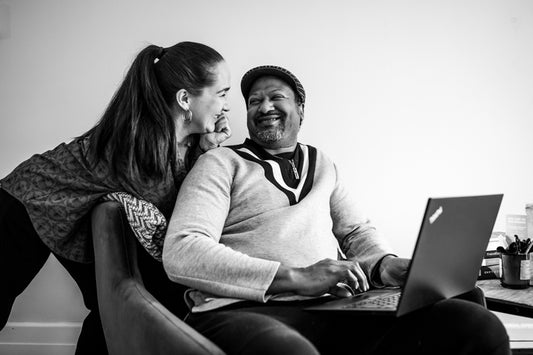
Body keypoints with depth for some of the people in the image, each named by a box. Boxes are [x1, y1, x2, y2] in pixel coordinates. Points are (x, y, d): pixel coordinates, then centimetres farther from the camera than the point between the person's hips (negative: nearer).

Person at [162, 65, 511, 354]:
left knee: (480, 325, -17)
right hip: (244, 309, -4)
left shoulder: (322, 165, 27)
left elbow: (357, 231, 26)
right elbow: (181, 252, -6)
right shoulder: (221, 162, 8)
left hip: (335, 309, 5)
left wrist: (386, 264, 0)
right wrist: (296, 278, -16)